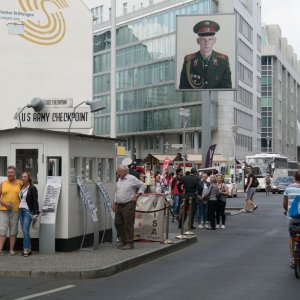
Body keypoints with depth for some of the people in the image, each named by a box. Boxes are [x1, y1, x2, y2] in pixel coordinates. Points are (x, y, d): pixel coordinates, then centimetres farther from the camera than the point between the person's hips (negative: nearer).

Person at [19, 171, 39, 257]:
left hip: (28, 211, -7)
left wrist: (36, 214, -15)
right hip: (20, 210, 7)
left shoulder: (32, 188, -7)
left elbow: (35, 201, -10)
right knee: (24, 231, 6)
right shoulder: (21, 188, 13)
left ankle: (26, 250, -10)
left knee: (25, 231, -13)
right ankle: (28, 249, 12)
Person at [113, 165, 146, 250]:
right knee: (118, 223, 10)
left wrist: (136, 196, -8)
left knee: (128, 225, -4)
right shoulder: (119, 180, 14)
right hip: (119, 205, 8)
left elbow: (142, 186, -4)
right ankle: (123, 240, 25)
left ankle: (129, 243, 3)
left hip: (128, 205, -8)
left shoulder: (132, 179, -8)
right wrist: (114, 203, 17)